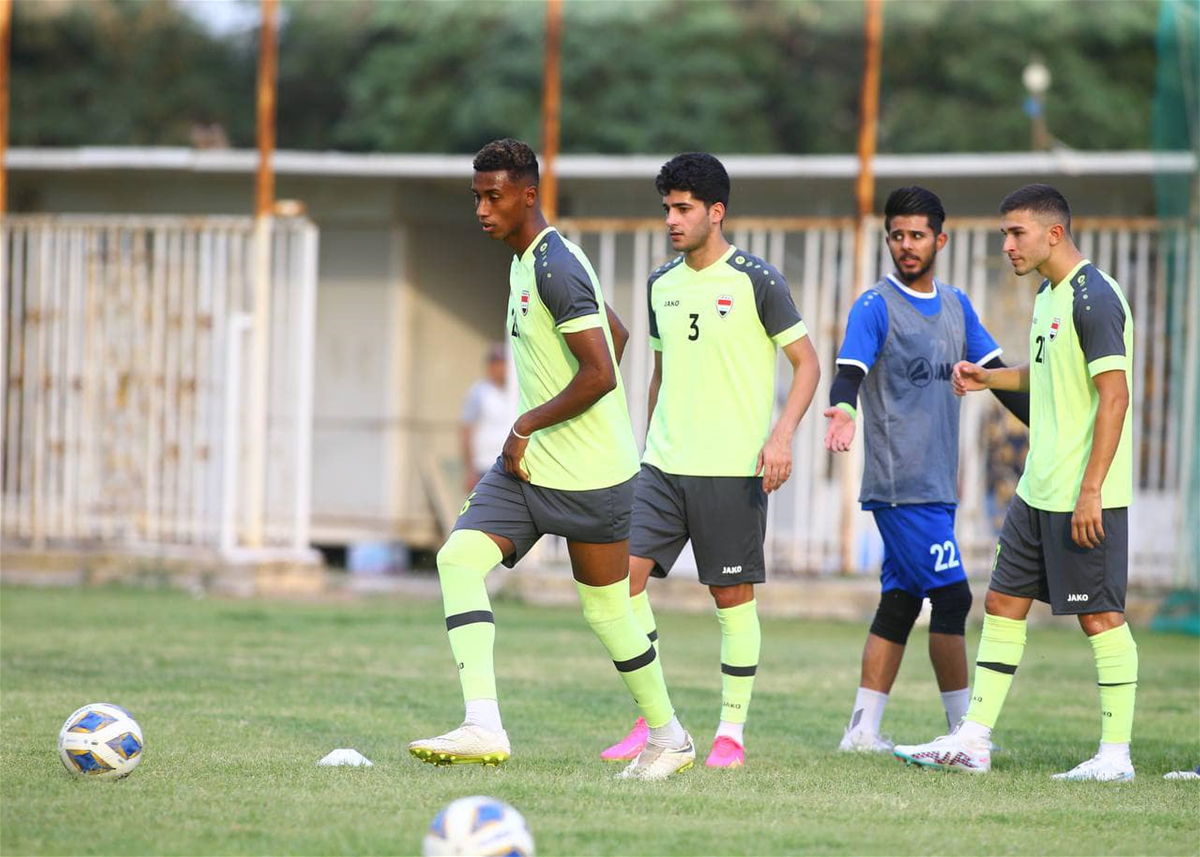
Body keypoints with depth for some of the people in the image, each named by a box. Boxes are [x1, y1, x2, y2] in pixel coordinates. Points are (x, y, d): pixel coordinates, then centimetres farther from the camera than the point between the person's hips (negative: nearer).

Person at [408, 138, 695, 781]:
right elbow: (616, 333, 25)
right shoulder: (528, 262, 13)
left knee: (605, 610, 4)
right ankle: (483, 728, -21)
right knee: (459, 558, -11)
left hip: (589, 475, -9)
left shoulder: (555, 268, -18)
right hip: (526, 464, 9)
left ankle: (669, 738, 25)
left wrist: (528, 424, -16)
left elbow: (600, 373, -25)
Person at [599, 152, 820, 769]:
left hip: (731, 469, -5)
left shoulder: (756, 281, -6)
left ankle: (732, 731, 10)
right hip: (663, 464, 5)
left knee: (732, 595, -1)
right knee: (622, 572, -6)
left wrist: (782, 434, -16)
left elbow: (806, 363, -3)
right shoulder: (662, 283, 12)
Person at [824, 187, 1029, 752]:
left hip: (938, 483, 7)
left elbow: (995, 375, 20)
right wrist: (844, 410, -41)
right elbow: (850, 371, -20)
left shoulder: (956, 306, 15)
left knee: (901, 599, 7)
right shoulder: (875, 306, -7)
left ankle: (863, 730, 10)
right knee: (951, 596, -10)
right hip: (901, 482, -7)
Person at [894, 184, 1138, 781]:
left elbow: (1114, 395, -20)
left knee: (1099, 615, -4)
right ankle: (972, 742, 14)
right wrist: (990, 378, 16)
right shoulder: (1048, 295, 14)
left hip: (1084, 497, -10)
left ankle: (1116, 754, 2)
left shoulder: (1093, 299, -16)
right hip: (1038, 492, 10)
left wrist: (1091, 490, -22)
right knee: (1004, 603, 10)